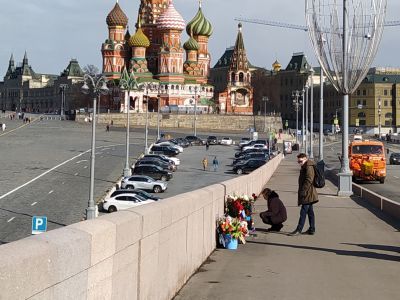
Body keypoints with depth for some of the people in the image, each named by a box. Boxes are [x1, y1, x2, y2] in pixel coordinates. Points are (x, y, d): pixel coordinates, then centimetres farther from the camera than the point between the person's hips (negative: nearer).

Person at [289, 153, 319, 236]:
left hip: (307, 194, -11)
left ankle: (299, 230, -7)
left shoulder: (309, 167, -15)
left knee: (303, 212, -8)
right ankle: (312, 229, 18)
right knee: (310, 211, 13)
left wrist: (303, 191, -22)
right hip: (308, 194, 11)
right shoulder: (305, 166, 18)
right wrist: (302, 191, 21)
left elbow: (309, 180, -22)